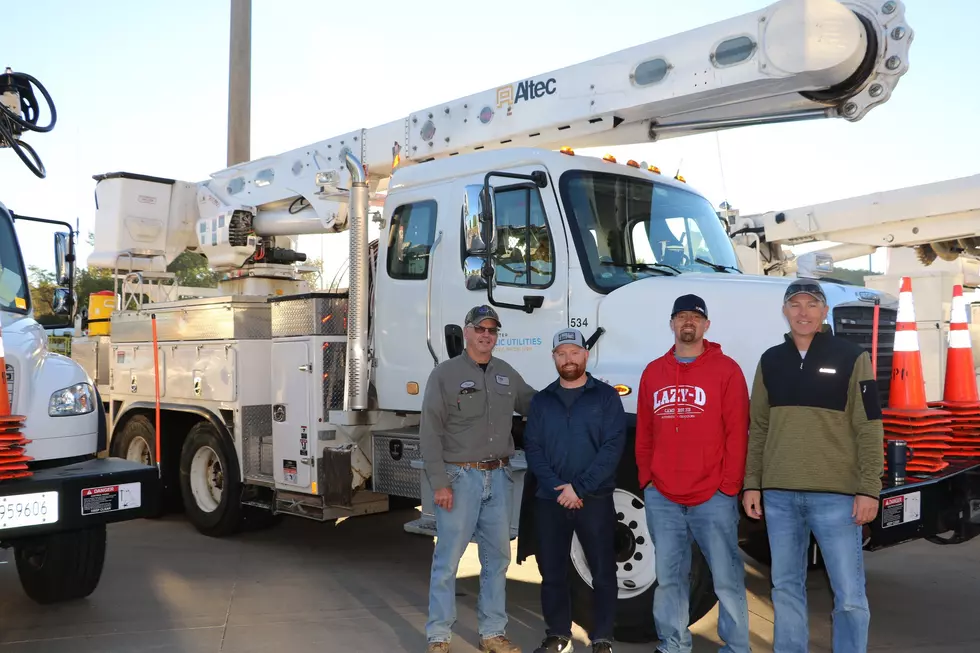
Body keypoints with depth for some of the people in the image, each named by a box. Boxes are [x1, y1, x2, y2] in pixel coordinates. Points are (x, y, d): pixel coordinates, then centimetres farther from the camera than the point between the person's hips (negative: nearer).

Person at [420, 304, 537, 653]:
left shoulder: (507, 374, 11)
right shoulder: (445, 373, -5)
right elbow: (431, 433, -9)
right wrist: (439, 483, -14)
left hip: (499, 476, 6)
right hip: (460, 476, -5)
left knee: (497, 558, 11)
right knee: (448, 559, -1)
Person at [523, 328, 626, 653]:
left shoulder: (606, 396, 0)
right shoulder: (541, 400, 10)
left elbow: (613, 447, -8)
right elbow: (533, 449, 2)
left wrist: (579, 488, -15)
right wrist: (557, 489, -12)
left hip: (595, 500, -3)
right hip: (550, 500, 3)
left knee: (603, 572, 2)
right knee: (552, 571, 9)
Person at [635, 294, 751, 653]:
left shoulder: (726, 369, 0)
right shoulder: (653, 372, 12)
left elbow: (737, 432, -4)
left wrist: (729, 486, -8)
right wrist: (646, 478, 7)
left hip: (713, 497, -3)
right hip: (661, 498, 4)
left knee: (727, 578, 1)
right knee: (668, 578, 10)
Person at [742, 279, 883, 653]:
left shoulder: (851, 358, 0)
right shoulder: (770, 361, 10)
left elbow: (869, 429, -3)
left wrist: (869, 489, -9)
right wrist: (751, 483, 7)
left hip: (836, 494, -3)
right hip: (779, 494, 4)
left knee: (849, 594, 1)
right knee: (785, 588, 11)